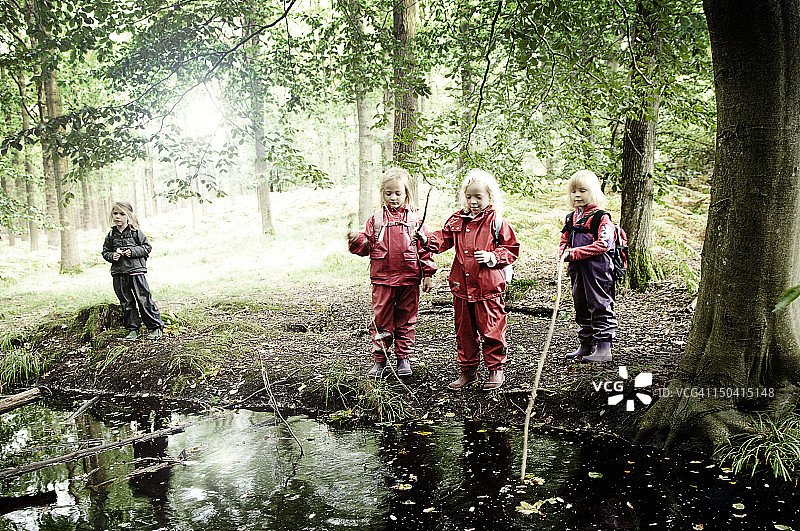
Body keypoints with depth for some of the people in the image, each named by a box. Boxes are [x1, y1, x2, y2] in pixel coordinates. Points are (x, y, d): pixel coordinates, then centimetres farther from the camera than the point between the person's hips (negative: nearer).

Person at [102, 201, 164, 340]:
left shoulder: (136, 232, -1)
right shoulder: (111, 235, 9)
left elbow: (147, 247, 0)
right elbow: (105, 252, 16)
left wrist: (132, 252, -13)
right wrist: (112, 256, -5)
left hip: (136, 270, -4)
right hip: (118, 273, 4)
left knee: (144, 300, -3)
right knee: (126, 302, 9)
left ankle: (156, 327, 6)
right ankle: (133, 329, 19)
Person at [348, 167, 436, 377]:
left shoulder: (414, 219, 3)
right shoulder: (376, 219, 6)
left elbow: (424, 248, 4)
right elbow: (367, 247, 7)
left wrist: (427, 274, 1)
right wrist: (357, 240, -15)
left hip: (409, 279, 0)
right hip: (382, 278, 1)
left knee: (406, 319, 8)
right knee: (381, 319, 5)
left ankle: (403, 358, 21)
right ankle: (379, 360, 15)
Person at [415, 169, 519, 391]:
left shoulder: (496, 222, -3)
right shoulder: (458, 219, 10)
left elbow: (511, 249, 0)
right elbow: (444, 238, 11)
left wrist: (492, 257, -15)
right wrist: (428, 241, -9)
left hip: (488, 287, -5)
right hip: (462, 284, 5)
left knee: (491, 329, 1)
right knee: (464, 330, 12)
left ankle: (496, 370, 18)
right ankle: (467, 370, 25)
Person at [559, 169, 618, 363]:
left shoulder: (601, 217, -9)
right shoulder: (570, 218, 13)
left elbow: (603, 244, -19)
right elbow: (564, 241, 19)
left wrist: (575, 253, -21)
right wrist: (564, 252, -6)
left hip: (597, 269, -8)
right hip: (577, 270, 8)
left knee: (600, 307, -2)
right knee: (581, 308, 15)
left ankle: (603, 348, 4)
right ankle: (585, 346, 26)